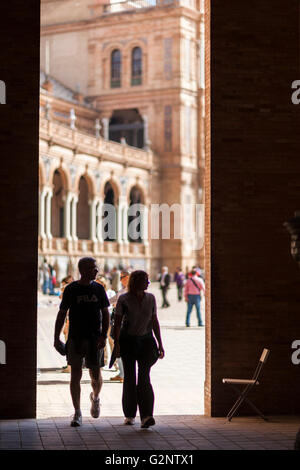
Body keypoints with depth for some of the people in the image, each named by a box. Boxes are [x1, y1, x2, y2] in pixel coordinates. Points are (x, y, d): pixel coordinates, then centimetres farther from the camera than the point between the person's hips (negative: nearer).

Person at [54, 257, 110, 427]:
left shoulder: (99, 289, 6)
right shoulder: (71, 289, 0)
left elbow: (105, 314, 8)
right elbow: (62, 314, 4)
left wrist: (104, 335, -4)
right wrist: (56, 338, 0)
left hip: (95, 338, 1)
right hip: (75, 338, -1)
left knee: (96, 376, 4)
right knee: (76, 375, -2)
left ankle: (95, 398, 36)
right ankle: (77, 413, 6)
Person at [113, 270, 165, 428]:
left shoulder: (150, 298, 5)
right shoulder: (124, 299, -5)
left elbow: (155, 322, 11)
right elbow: (117, 323, -5)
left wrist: (160, 344, 10)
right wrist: (116, 344, -14)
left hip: (146, 339, 1)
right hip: (128, 341, -1)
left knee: (144, 376, -12)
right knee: (130, 378, 5)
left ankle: (146, 416, -21)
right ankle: (129, 415, 20)